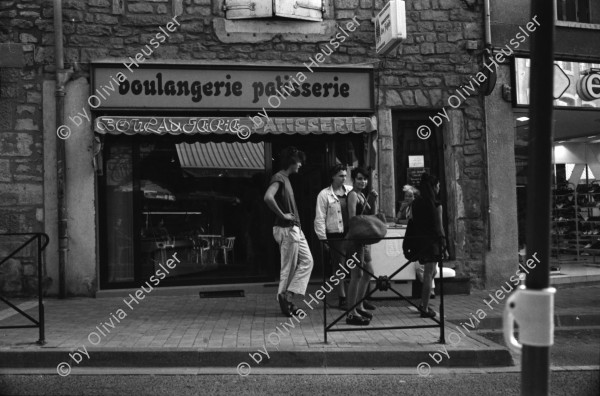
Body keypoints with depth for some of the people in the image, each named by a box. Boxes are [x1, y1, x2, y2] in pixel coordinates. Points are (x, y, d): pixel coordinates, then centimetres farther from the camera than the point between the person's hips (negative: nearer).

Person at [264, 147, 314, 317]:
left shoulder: (285, 178, 16)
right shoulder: (279, 178, -14)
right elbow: (268, 197, -31)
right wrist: (282, 215, -21)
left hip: (295, 229, 10)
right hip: (286, 229, -10)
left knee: (307, 261, 9)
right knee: (289, 267, -2)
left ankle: (288, 296, 12)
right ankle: (284, 298, 8)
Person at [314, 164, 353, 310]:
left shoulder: (351, 191, 10)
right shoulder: (324, 194, -1)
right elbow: (320, 219, -3)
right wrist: (323, 239, -7)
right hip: (336, 236, -3)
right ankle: (342, 298, 12)